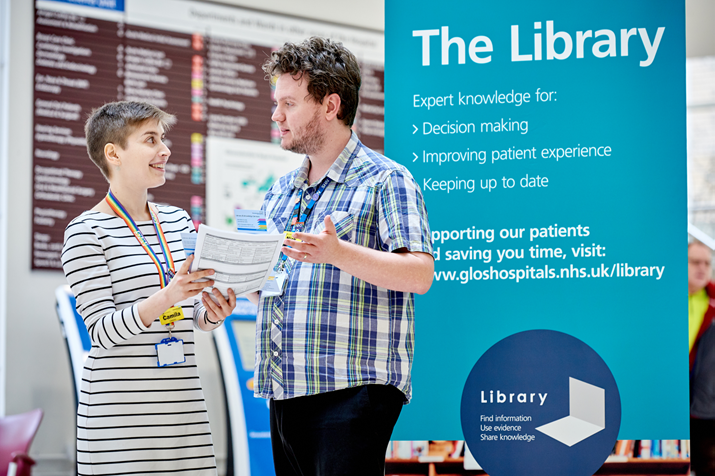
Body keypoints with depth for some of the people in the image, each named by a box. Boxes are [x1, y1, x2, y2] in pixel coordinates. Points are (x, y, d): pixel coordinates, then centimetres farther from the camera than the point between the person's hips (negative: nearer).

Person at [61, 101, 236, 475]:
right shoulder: (87, 231, -5)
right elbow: (101, 331, -13)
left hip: (184, 403, 5)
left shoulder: (178, 221, 14)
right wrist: (168, 297, -25)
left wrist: (212, 312, -4)